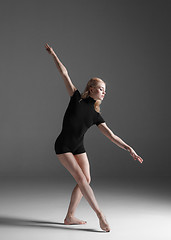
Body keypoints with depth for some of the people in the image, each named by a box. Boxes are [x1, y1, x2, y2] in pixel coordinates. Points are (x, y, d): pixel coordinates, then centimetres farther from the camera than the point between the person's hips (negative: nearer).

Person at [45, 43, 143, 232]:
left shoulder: (96, 115, 5)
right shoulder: (77, 98, -5)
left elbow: (110, 135, 1)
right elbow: (64, 74, -4)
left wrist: (128, 148, -7)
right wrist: (53, 54, -1)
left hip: (78, 148, 6)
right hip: (63, 146, -6)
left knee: (86, 179, -2)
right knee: (81, 178, -12)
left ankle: (69, 217, 8)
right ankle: (100, 215, -9)